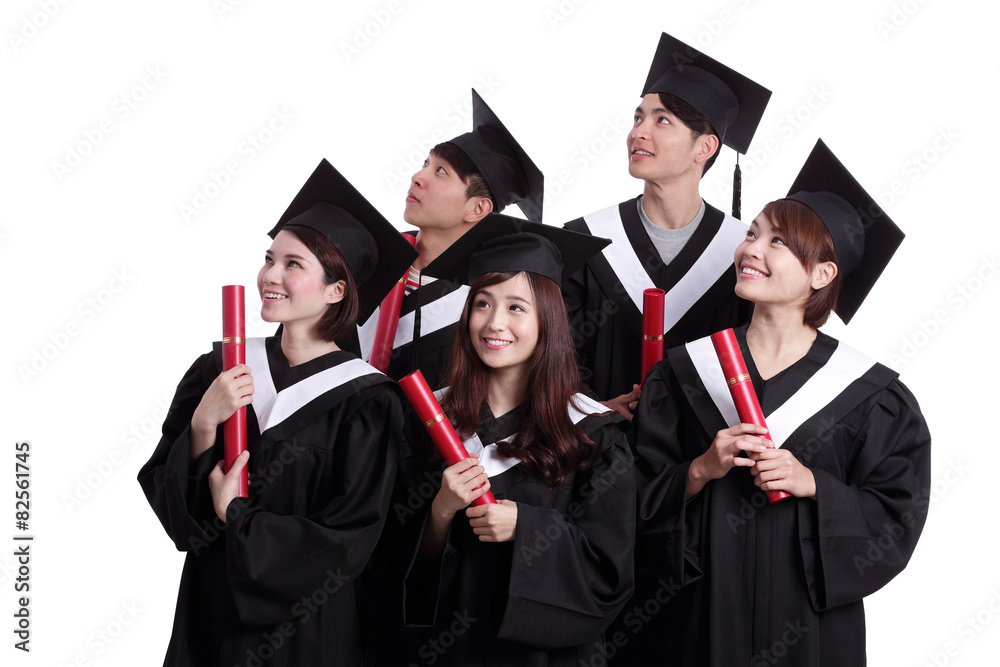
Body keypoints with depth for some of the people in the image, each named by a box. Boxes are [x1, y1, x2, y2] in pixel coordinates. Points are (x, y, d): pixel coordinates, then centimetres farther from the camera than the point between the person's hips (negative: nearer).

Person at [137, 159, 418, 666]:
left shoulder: (365, 401, -12)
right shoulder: (220, 369, -1)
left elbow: (347, 544, -14)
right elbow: (164, 494, -2)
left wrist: (234, 516, -11)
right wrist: (203, 425, -18)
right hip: (208, 615, 4)